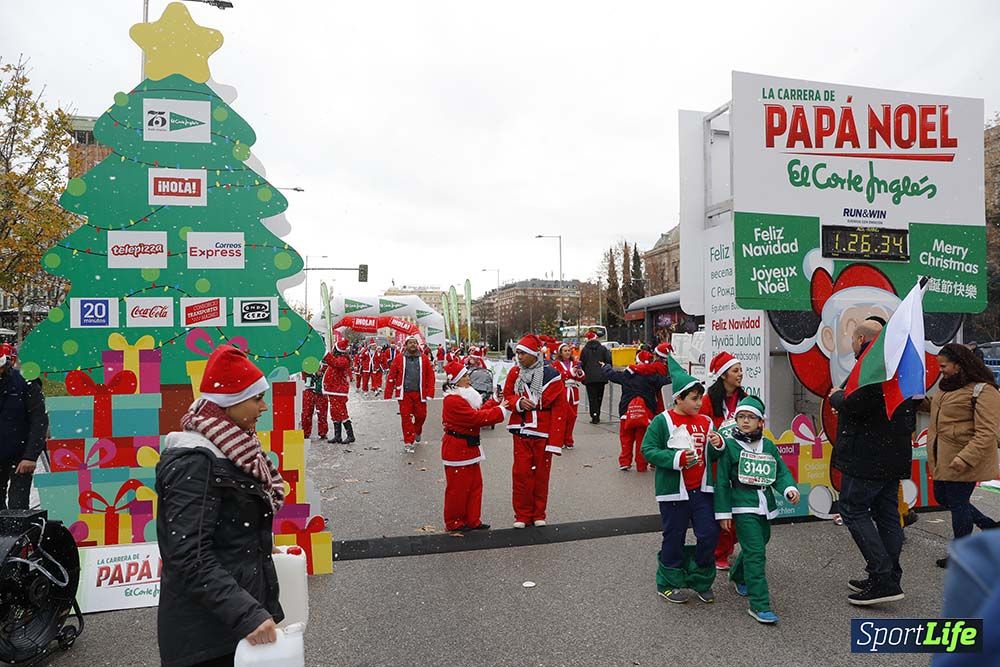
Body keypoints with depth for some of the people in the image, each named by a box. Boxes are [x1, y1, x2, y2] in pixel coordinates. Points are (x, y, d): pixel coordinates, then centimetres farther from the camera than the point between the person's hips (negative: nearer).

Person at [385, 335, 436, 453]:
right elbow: (391, 377, 2)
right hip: (404, 393, -1)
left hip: (420, 393, 1)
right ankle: (408, 442, 9)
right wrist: (388, 394, -2)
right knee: (406, 417, 0)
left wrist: (430, 393, -5)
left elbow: (430, 376, 2)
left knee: (421, 415, 7)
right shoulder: (399, 359, 1)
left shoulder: (424, 359, 4)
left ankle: (417, 432, 38)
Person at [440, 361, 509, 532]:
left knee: (475, 484, 15)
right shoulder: (453, 400, -22)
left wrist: (494, 402, 4)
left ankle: (472, 520, 25)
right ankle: (454, 522, 15)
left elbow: (477, 412, 11)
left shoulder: (464, 396, 12)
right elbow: (476, 418, -25)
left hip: (469, 447, 11)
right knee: (458, 487, 2)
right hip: (457, 449, -11)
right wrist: (500, 411, -19)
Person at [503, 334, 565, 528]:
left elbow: (558, 410, -9)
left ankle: (538, 514, 23)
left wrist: (555, 440, -12)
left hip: (543, 434, -2)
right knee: (521, 473, 2)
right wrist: (518, 402, -13)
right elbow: (507, 397, 11)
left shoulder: (551, 376, -9)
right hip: (521, 432, 2)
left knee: (541, 474, 7)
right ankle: (522, 514, 16)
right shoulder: (515, 373, 1)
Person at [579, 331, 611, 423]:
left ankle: (594, 416, -8)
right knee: (599, 397, 13)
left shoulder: (585, 349, 0)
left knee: (592, 397, 0)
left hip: (589, 377, -2)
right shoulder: (603, 348, 3)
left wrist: (583, 374, 14)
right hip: (601, 377, 2)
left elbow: (582, 364, 2)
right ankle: (597, 416, 16)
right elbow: (609, 360, -3)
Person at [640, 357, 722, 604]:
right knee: (674, 538, 6)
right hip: (673, 491, -5)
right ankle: (668, 584, 25)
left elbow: (711, 456, 17)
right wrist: (677, 458, -21)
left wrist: (718, 445, -6)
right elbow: (648, 450, -12)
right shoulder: (662, 421, -9)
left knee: (709, 534, 3)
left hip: (701, 489, 5)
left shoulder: (705, 422, 8)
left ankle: (701, 581, 25)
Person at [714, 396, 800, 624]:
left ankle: (738, 576, 46)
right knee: (755, 553, -11)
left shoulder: (769, 446, 7)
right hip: (743, 506, -6)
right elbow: (722, 481, -6)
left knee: (756, 546, 18)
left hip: (765, 505, 6)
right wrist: (723, 513, -6)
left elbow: (781, 472, 10)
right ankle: (759, 605, -6)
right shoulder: (729, 445, -8)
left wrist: (790, 489, -12)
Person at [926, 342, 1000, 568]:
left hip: (963, 462, -9)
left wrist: (966, 458, -28)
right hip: (943, 459, 9)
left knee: (958, 503, 3)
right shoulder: (947, 386, 12)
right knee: (942, 497, 17)